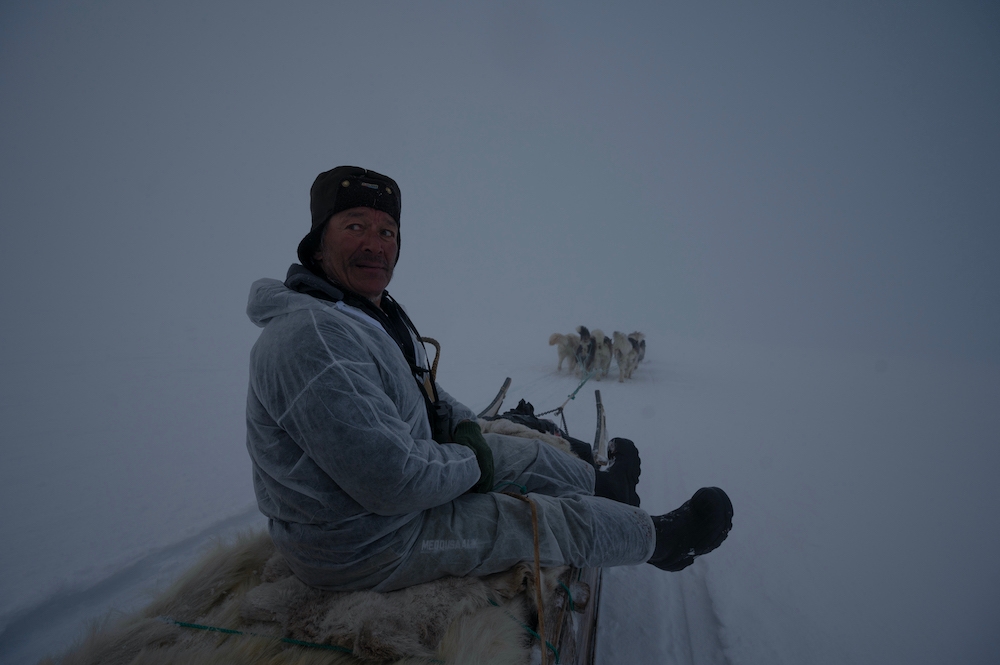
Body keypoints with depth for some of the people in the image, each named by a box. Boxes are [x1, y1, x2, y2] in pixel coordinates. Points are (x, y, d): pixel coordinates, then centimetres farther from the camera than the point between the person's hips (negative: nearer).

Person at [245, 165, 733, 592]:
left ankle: (602, 485, 47)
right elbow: (395, 481, -34)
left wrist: (464, 428, 1)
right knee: (568, 522, 1)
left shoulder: (375, 311, 2)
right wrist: (473, 463, -16)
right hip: (367, 545, -9)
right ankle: (659, 540, 28)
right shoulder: (313, 336, -33)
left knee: (524, 455, 17)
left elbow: (422, 392, 17)